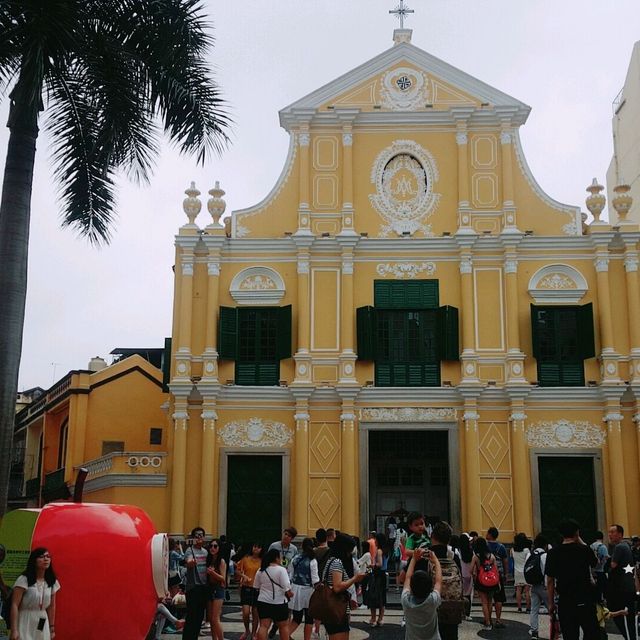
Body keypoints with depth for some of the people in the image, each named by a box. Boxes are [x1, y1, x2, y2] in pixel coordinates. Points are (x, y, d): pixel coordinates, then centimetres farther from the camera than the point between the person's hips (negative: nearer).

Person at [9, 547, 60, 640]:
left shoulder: (52, 582, 5)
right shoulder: (24, 579, -11)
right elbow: (14, 605, -13)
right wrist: (14, 630, -18)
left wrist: (52, 628, 12)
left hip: (43, 626, 5)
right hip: (25, 624, -5)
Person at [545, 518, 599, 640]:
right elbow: (595, 563, 16)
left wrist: (551, 603, 7)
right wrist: (582, 542, 17)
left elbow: (550, 581, -3)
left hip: (565, 602, 1)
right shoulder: (584, 550, -6)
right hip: (585, 601, -1)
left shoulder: (553, 553, -4)